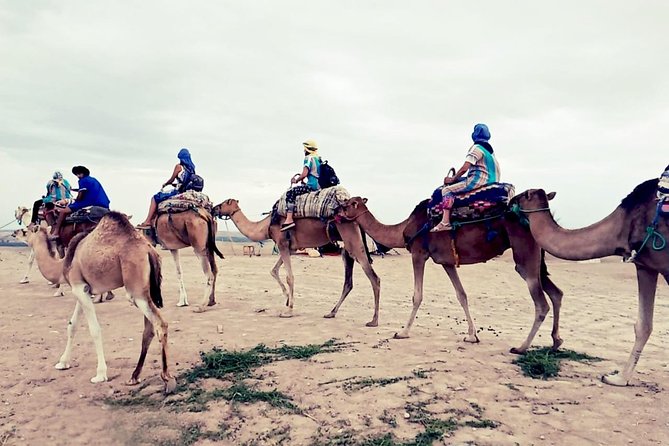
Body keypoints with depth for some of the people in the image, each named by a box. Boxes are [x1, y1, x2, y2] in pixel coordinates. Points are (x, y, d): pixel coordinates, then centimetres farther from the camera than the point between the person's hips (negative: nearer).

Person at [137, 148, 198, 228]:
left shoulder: (179, 166, -6)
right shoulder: (191, 167, 11)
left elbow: (171, 180, 0)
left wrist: (165, 184, 19)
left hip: (179, 192, -8)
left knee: (155, 198, 2)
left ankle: (147, 221, -5)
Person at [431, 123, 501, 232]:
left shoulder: (476, 148, -9)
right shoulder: (489, 148, 19)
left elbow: (464, 168, -18)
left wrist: (453, 179, -2)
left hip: (477, 180, -10)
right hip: (489, 180, 10)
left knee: (447, 190, -12)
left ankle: (445, 222, -26)